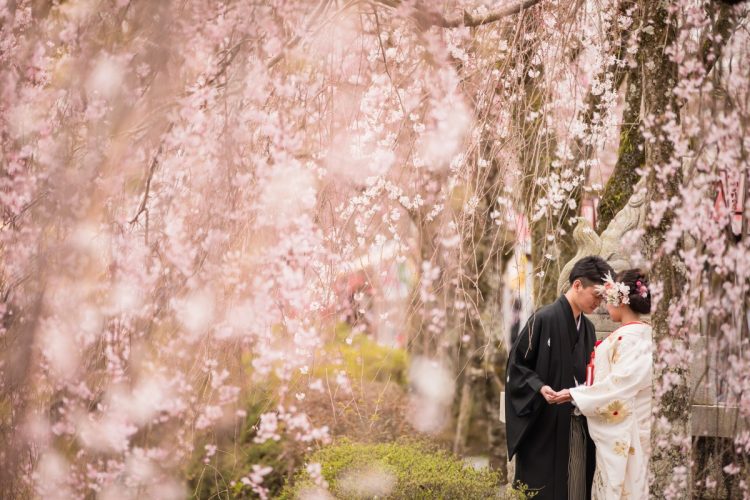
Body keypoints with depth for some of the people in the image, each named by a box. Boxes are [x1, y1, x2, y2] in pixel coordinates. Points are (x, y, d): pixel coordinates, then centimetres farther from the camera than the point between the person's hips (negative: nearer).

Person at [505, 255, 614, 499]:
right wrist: (540, 387, -22)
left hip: (579, 426, 7)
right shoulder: (544, 319, -11)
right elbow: (516, 364, -9)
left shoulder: (588, 328, 11)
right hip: (545, 427, -7)